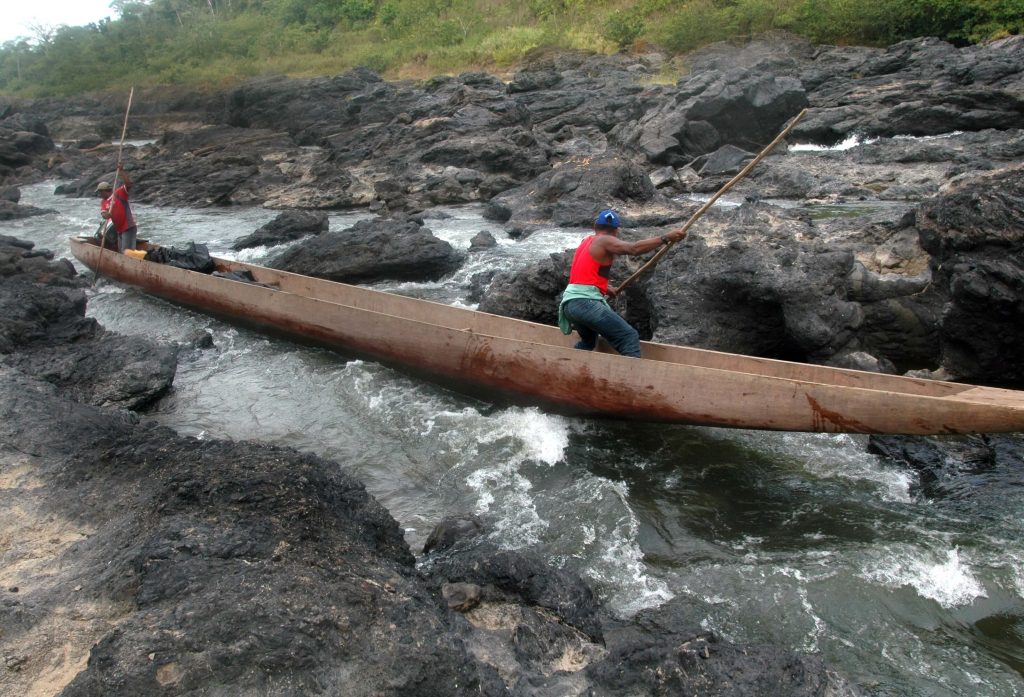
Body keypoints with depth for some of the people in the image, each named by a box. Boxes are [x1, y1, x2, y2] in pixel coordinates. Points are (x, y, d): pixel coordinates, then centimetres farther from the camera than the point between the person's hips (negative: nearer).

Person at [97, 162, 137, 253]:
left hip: (128, 228, -9)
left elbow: (128, 184, -19)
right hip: (119, 230, 9)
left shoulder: (119, 193, -4)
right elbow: (104, 214, -2)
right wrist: (107, 214, -25)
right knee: (121, 253, 13)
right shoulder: (103, 203, 14)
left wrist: (121, 171, -23)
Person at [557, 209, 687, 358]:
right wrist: (666, 238, -18)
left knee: (588, 341, 31)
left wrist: (604, 289, 44)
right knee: (629, 337, -12)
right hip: (586, 302, -9)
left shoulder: (586, 242, 22)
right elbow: (634, 248, -18)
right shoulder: (604, 240, -2)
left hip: (569, 303, 9)